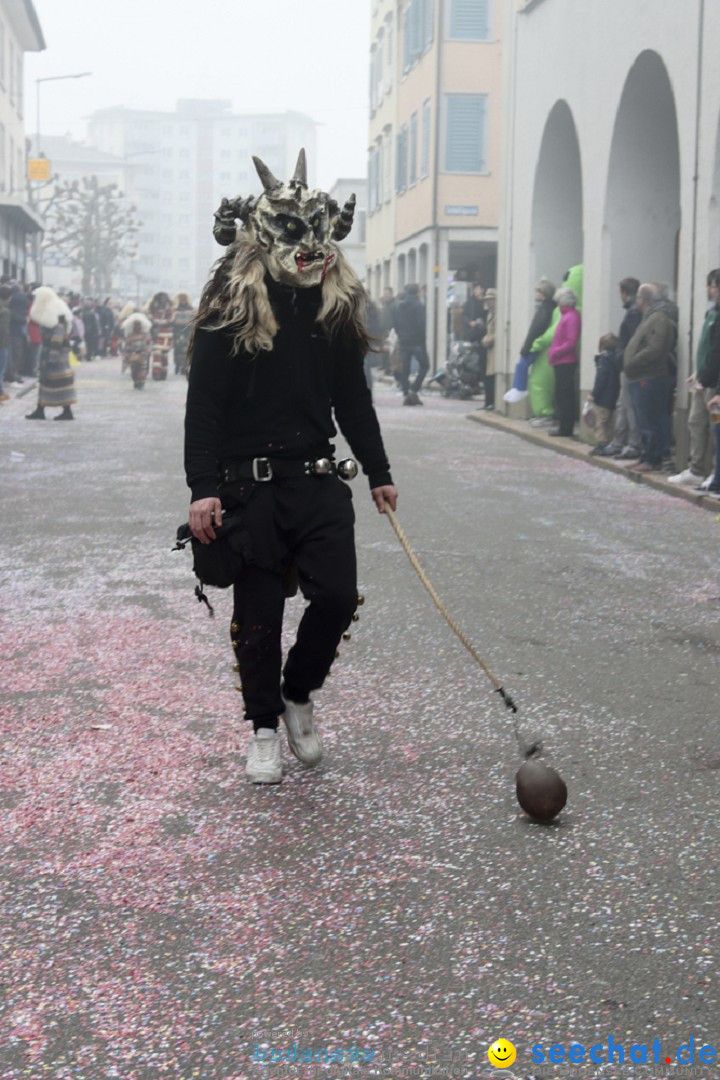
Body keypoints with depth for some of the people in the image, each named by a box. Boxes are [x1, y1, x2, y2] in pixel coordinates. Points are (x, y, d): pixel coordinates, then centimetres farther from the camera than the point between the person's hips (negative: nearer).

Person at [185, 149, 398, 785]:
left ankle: (299, 693, 22)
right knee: (259, 614, 4)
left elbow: (353, 400, 17)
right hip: (249, 485, -3)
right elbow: (203, 404, -8)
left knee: (337, 596, -5)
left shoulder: (337, 306, 8)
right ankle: (264, 729, 21)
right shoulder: (230, 307, -6)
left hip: (319, 481, 3)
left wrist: (379, 474, 18)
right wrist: (202, 489, -16)